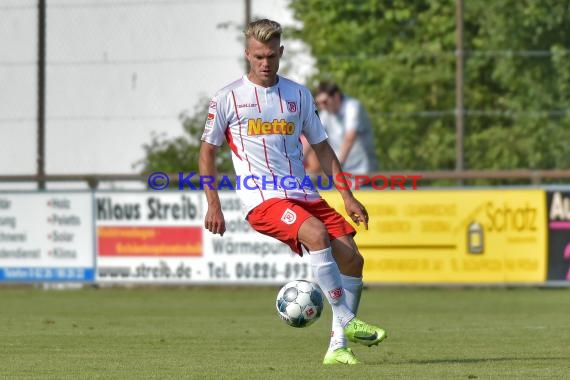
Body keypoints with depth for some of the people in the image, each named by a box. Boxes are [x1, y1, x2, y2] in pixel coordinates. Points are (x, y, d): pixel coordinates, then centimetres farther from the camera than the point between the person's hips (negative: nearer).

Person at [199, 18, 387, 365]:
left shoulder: (298, 95, 13)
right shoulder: (228, 99, 2)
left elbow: (321, 146, 19)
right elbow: (207, 151, 8)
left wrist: (347, 196, 12)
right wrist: (213, 205, 0)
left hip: (304, 194, 5)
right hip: (262, 198, -5)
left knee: (351, 257, -7)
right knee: (316, 233, -32)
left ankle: (338, 346, 3)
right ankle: (347, 322, -28)